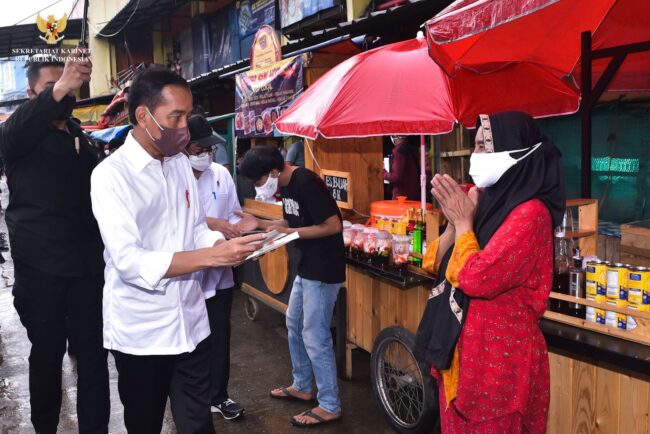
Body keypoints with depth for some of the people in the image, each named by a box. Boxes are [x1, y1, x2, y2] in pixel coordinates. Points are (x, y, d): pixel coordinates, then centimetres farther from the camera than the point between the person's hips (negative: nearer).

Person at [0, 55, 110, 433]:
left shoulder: (83, 137, 15)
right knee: (48, 353, 7)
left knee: (94, 353, 4)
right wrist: (59, 88, -42)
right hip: (40, 265, -3)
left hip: (87, 262, 4)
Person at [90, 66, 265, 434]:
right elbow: (129, 262, -23)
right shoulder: (111, 175, -15)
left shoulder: (182, 164, 5)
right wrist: (213, 256, -27)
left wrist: (224, 246, -9)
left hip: (191, 323, 5)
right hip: (140, 332, -5)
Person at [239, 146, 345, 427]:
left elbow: (333, 225, -24)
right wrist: (259, 223, 2)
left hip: (324, 269, -10)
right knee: (294, 325, 20)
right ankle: (302, 387, 36)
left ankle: (330, 406, 10)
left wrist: (289, 232, -21)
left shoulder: (306, 183, -22)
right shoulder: (286, 185, 7)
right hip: (307, 266, 10)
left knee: (315, 336, -4)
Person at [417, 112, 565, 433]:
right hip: (460, 350, 8)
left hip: (499, 356, -8)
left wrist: (464, 222, -14)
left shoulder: (529, 213, -18)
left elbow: (475, 278, -27)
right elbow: (435, 265, 7)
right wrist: (454, 221, -8)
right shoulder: (486, 202, 6)